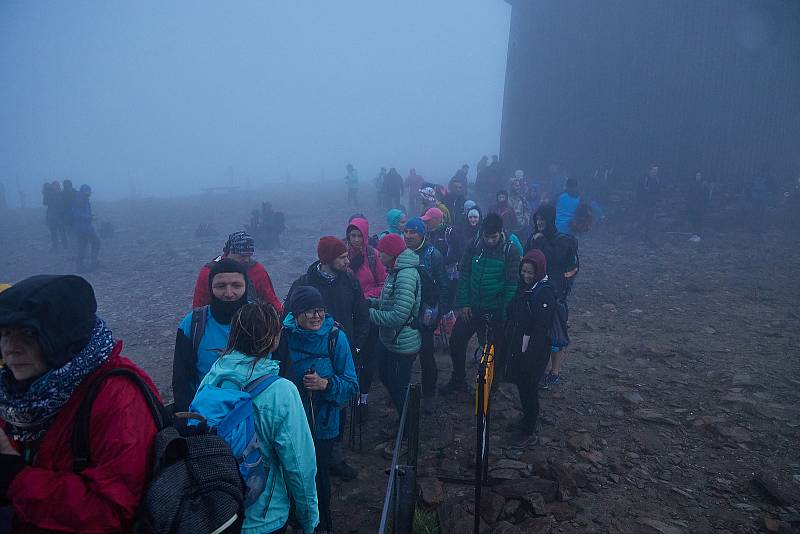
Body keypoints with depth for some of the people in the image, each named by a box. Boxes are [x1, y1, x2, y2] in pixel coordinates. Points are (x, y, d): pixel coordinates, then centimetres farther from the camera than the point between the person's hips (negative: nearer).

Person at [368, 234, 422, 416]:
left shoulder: (406, 275, -26)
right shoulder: (395, 271, 5)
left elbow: (399, 316, -30)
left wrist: (369, 313, -20)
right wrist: (371, 302, -2)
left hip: (402, 345, -10)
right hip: (389, 340, 10)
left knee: (399, 389, 6)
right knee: (387, 379, 25)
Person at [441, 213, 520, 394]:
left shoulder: (510, 251, -11)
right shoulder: (474, 246, -4)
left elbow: (512, 284, -10)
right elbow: (464, 275, 0)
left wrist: (506, 312, -13)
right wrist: (462, 304, -5)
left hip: (496, 310, -3)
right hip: (472, 307, 3)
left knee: (495, 349, 8)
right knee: (456, 341, 5)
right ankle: (458, 380, 25)